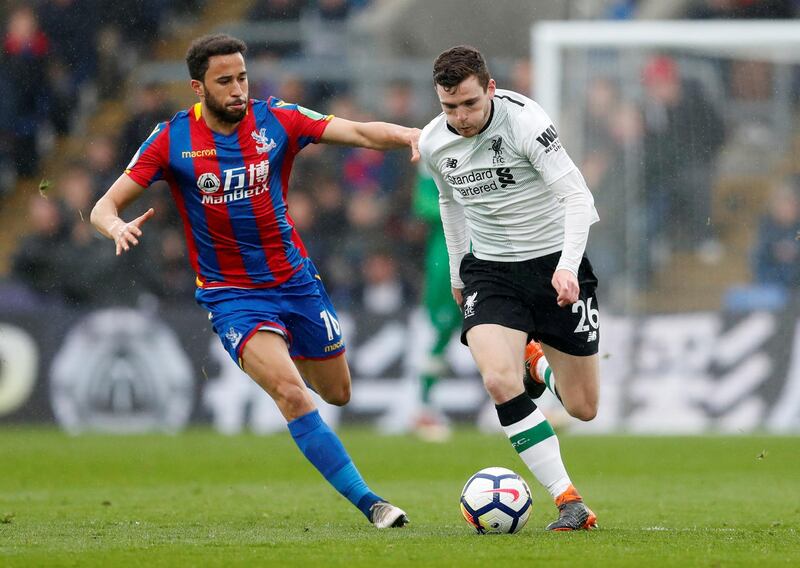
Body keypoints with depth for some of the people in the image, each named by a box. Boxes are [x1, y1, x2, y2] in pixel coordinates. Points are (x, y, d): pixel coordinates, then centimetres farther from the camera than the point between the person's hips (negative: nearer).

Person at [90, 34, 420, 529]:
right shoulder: (172, 139, -10)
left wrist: (408, 135, -37)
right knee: (291, 393, -24)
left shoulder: (276, 120, -7)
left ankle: (286, 354, 51)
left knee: (337, 393, 15)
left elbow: (358, 132, -17)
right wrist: (118, 226, -32)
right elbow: (104, 208, -8)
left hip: (295, 278, 3)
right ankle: (368, 502, -19)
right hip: (231, 296, -3)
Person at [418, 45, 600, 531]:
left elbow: (577, 195, -23)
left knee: (583, 409, 3)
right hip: (490, 271, 3)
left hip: (555, 262, -3)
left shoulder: (524, 121, -20)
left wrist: (567, 266, -35)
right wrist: (457, 273, 22)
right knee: (500, 380, -26)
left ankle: (538, 364, 40)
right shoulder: (434, 144, -4)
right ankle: (569, 501, -19)